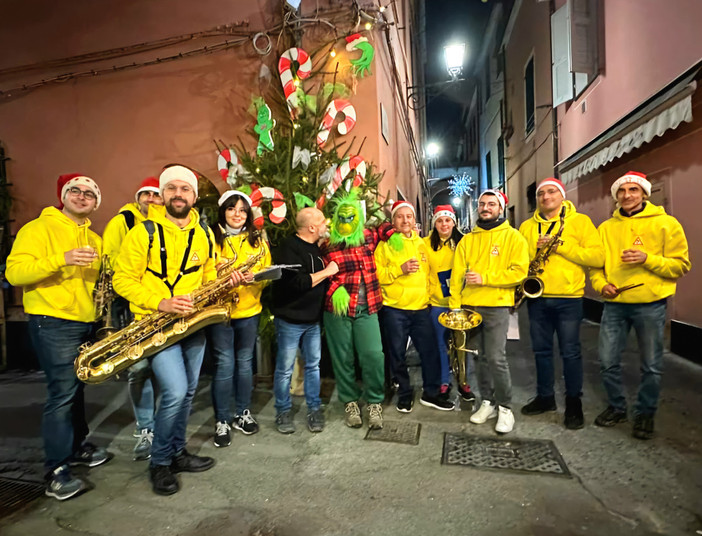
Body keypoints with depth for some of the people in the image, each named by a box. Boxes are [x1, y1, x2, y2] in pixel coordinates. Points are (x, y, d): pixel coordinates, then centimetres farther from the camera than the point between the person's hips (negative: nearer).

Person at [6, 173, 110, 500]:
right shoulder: (38, 228, -5)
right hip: (53, 323, -7)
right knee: (62, 391, -8)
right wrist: (61, 260, -28)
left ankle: (77, 446, 30)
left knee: (75, 388, 17)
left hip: (86, 324, 7)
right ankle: (56, 472, 1)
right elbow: (14, 272, -16)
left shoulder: (94, 240, 15)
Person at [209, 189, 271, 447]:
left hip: (249, 311, 3)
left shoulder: (258, 240, 7)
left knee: (245, 362, 14)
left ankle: (243, 413, 31)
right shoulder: (212, 238, -2)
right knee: (224, 364, 0)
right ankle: (222, 421, 17)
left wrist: (254, 277, -15)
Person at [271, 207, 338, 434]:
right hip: (290, 319, -7)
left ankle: (314, 409, 26)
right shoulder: (288, 248, -15)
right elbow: (298, 283, -26)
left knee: (313, 365, 13)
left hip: (313, 319, 7)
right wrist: (327, 271, -17)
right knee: (285, 368, 6)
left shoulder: (316, 247, 12)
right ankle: (283, 412, 23)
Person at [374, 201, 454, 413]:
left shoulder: (421, 244, 12)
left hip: (421, 308, 4)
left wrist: (429, 294, 13)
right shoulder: (385, 245, -2)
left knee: (430, 351, 7)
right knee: (397, 354, 7)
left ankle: (431, 393, 24)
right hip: (394, 309, -3)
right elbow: (376, 275, -11)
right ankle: (405, 394, 25)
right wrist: (400, 270, -20)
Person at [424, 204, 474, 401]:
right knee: (442, 344, 10)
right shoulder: (426, 244, -1)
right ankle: (444, 383, 25)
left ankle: (463, 383, 25)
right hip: (437, 303, 0)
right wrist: (426, 296, -2)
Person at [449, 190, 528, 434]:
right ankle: (488, 402, 25)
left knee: (496, 358, -8)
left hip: (497, 306, -4)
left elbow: (519, 272, -9)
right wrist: (455, 305, -1)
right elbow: (457, 274, 8)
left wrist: (484, 278, -16)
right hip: (469, 306, 4)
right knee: (479, 357, 10)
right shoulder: (467, 240, 13)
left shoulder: (513, 237, 2)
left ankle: (505, 408, 10)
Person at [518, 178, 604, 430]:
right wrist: (534, 249, -9)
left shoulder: (579, 221, 0)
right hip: (537, 298, 4)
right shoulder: (527, 226, 10)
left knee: (570, 352, 4)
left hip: (568, 298, -3)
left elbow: (598, 257, -10)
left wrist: (561, 246, -17)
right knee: (541, 350, 13)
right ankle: (545, 397, 28)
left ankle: (574, 403, 20)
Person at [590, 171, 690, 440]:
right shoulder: (606, 228, 9)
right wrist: (601, 284, -6)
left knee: (651, 366, 8)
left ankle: (645, 414, 27)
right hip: (614, 304, 3)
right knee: (608, 362, 7)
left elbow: (681, 265, -3)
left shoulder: (666, 224, -1)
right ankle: (617, 407, 28)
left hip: (650, 305, -3)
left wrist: (648, 259, -19)